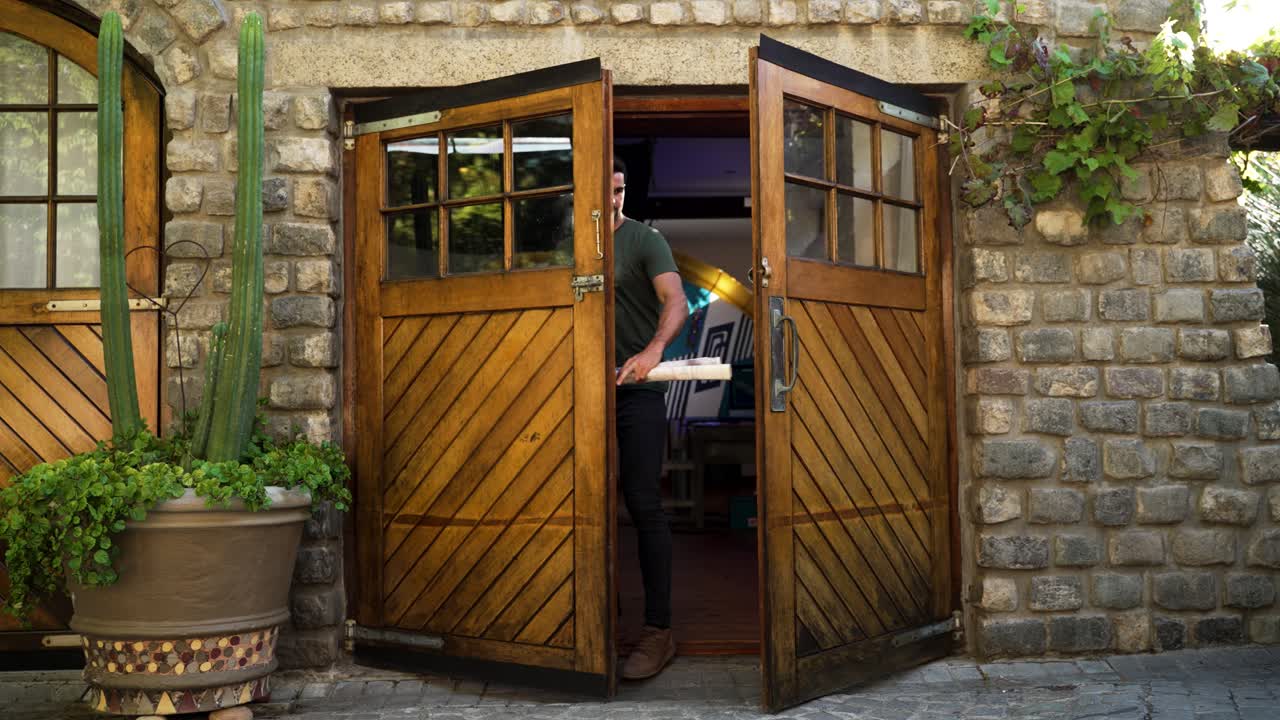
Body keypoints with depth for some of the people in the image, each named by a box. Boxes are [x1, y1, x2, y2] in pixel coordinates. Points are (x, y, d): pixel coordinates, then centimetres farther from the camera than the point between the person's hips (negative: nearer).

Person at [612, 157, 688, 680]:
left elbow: (676, 302, -17)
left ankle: (658, 631, -2)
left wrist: (654, 349, -36)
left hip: (637, 388, -5)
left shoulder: (643, 240, -3)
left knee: (643, 504, -7)